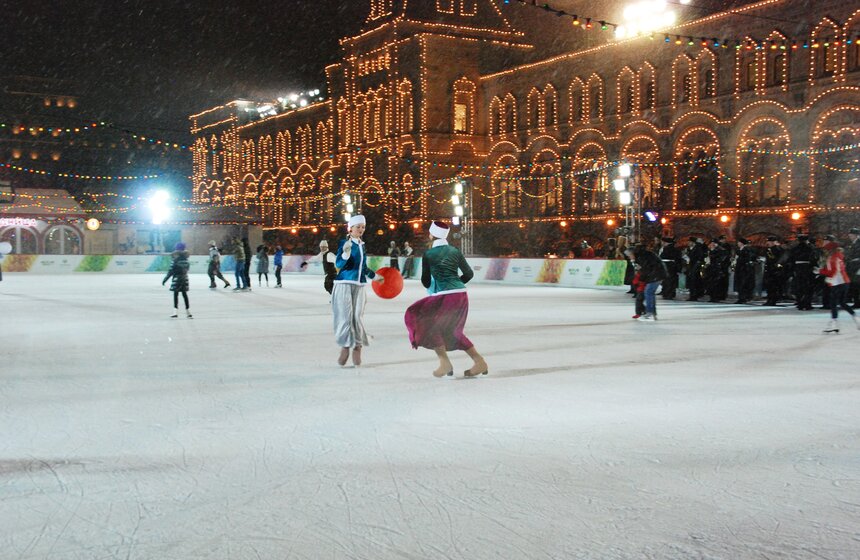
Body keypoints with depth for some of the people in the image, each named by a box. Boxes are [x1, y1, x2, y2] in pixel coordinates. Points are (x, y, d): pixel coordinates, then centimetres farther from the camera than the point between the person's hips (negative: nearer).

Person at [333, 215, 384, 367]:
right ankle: (345, 347, -1)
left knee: (358, 317, 0)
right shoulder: (344, 243, -5)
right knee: (345, 317, -8)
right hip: (344, 284, -5)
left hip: (359, 286, 5)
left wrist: (374, 276, 35)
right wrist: (345, 252, -33)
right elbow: (339, 264, -16)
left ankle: (357, 348, 8)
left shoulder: (362, 245, 14)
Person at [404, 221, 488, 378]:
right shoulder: (455, 251, 10)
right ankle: (480, 362, 15)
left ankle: (445, 363, -1)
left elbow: (425, 280, 6)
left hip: (446, 296, -6)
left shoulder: (428, 254, -3)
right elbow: (469, 274, 14)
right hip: (462, 295, 6)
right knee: (452, 330, 21)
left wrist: (431, 289, 28)